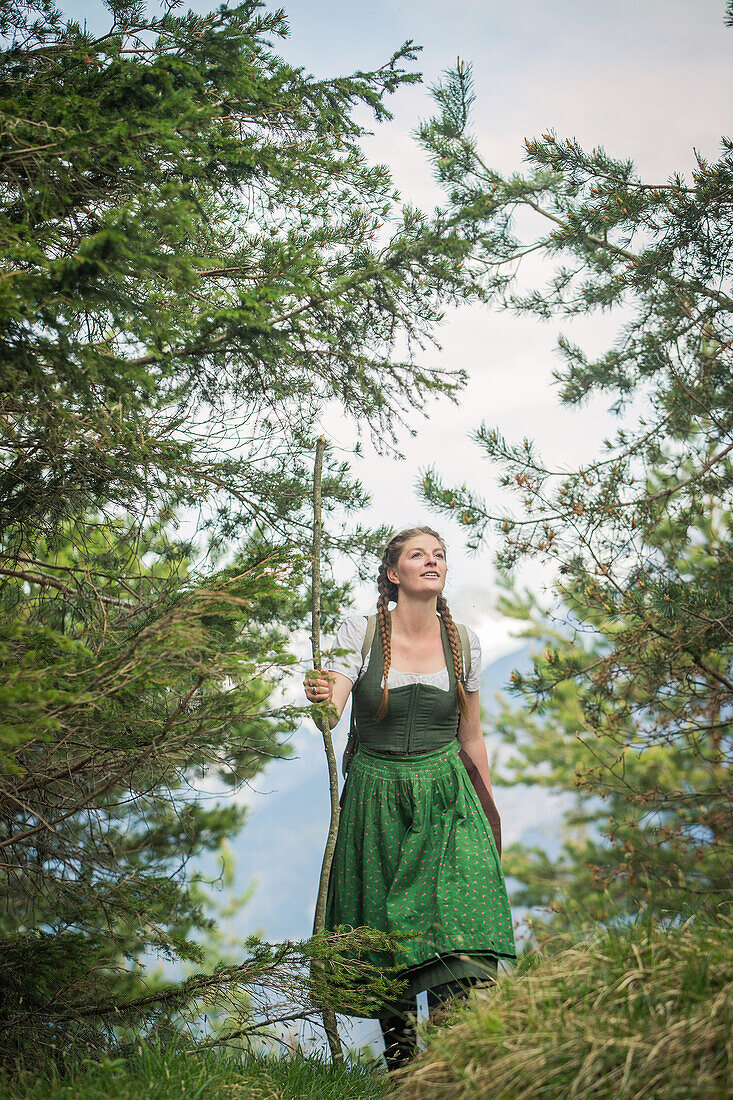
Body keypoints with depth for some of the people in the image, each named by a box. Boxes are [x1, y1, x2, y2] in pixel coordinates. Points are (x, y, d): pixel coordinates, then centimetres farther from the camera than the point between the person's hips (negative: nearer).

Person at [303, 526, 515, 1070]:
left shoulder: (464, 642, 5)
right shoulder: (360, 632, -3)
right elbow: (330, 713, -14)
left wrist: (490, 820, 17)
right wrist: (321, 697, -38)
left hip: (445, 799, 1)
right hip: (377, 798, -1)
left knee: (459, 937, -16)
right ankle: (400, 1058, 20)